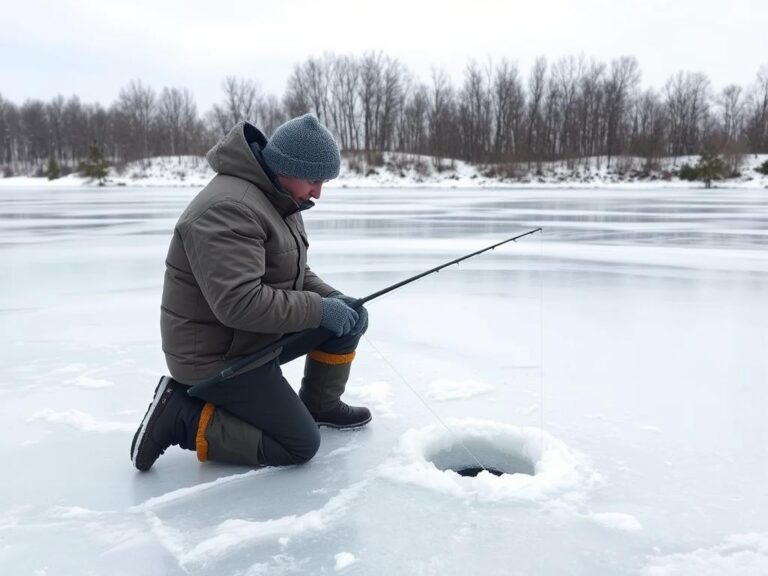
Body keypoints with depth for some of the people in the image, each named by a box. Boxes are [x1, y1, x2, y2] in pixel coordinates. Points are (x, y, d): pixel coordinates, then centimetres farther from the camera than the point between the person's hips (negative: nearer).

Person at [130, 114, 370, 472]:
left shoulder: (277, 199, 6)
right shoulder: (228, 208, -27)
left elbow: (293, 274, 15)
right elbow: (240, 303, -35)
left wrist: (332, 298, -3)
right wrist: (318, 309, -25)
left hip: (259, 336, 10)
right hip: (218, 358, -9)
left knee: (347, 319, 6)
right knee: (300, 445, -6)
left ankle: (320, 405, 25)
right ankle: (181, 417, -2)